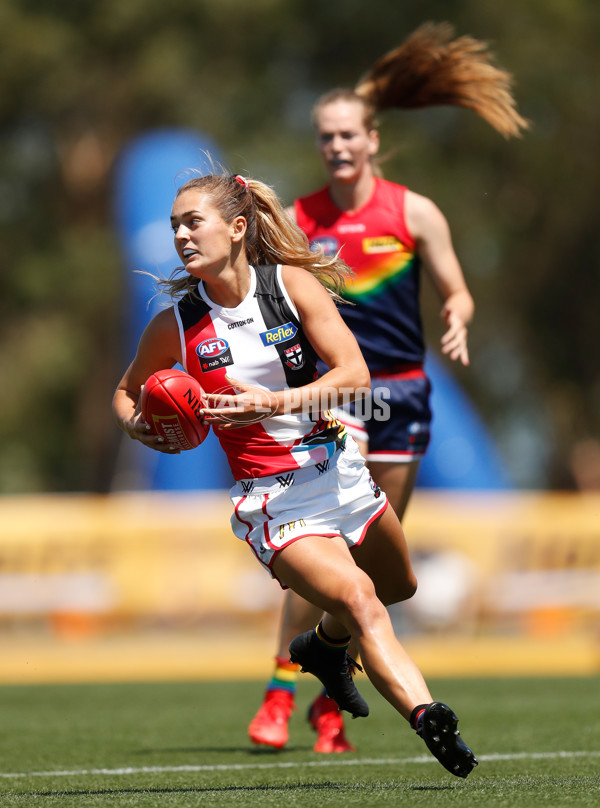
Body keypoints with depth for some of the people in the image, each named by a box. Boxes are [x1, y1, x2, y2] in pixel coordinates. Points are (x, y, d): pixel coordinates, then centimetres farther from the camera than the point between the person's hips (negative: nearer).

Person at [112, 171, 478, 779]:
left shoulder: (291, 283, -8)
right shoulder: (174, 325, -8)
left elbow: (354, 373, -16)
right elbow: (126, 392, 11)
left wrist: (275, 402, -30)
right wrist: (136, 425, -13)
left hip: (339, 469, 4)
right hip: (271, 500, -4)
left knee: (398, 587, 26)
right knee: (358, 599, -27)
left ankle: (322, 645, 54)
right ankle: (427, 717, -38)